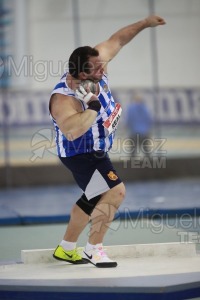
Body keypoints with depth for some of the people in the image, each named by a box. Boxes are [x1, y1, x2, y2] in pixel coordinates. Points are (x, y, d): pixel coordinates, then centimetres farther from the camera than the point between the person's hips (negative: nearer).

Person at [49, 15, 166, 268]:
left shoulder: (95, 70, -12)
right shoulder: (64, 98, -32)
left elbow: (116, 41, 5)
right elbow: (72, 131, -49)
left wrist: (144, 23, 7)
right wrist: (93, 106, -40)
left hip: (96, 151, 10)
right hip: (80, 154, -10)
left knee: (94, 198, 22)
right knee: (115, 191, -21)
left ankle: (66, 249, 36)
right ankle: (94, 249, -10)